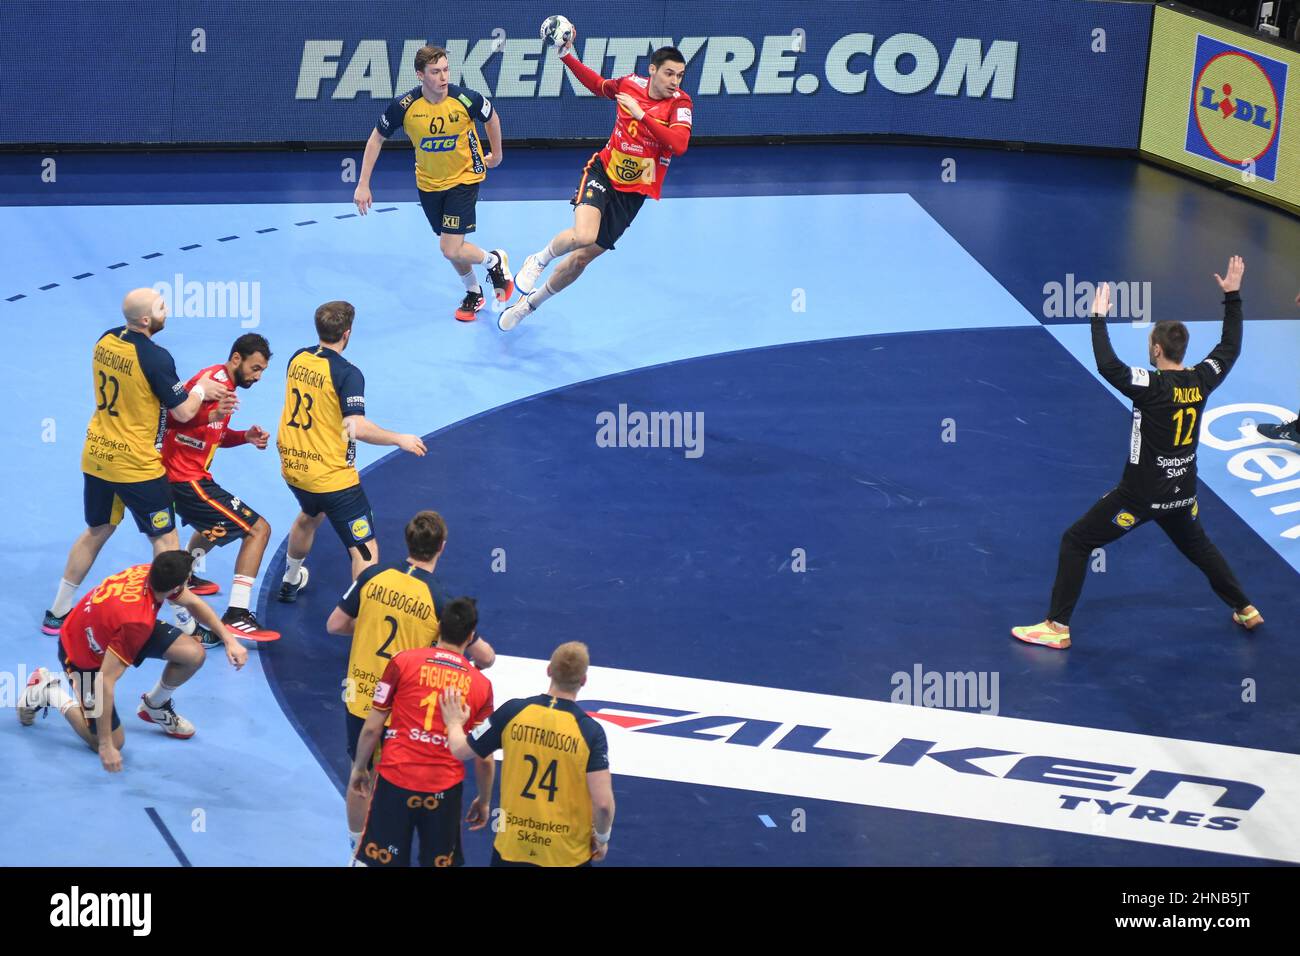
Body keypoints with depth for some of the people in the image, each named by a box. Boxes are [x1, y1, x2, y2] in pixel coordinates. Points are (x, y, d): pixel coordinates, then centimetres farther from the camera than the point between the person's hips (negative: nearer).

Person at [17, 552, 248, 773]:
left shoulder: (151, 572, -22)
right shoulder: (137, 622, -43)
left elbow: (192, 602, 1)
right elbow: (105, 682, -39)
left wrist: (229, 639, -6)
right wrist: (106, 746, -35)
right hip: (84, 658, -7)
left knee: (193, 654, -9)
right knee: (115, 743, -2)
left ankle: (155, 706, 20)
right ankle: (49, 691, 12)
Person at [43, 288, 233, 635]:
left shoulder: (105, 340, 1)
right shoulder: (155, 357, -22)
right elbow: (184, 412, -15)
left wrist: (189, 388, 11)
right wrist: (201, 389, 6)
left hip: (96, 456, 7)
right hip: (136, 465, -7)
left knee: (96, 532, 21)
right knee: (165, 538, 4)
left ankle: (58, 613, 28)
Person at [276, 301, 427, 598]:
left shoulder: (298, 359, 0)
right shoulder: (347, 373, -21)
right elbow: (357, 428, -29)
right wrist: (400, 439, -17)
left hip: (293, 468, 8)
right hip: (333, 478, -8)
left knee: (310, 515, 39)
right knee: (365, 551, -3)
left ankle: (290, 581, 58)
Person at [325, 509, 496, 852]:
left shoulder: (372, 577, -9)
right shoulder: (440, 599, -17)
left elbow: (335, 625, 1)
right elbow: (486, 657, -11)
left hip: (360, 698, 4)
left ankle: (358, 850, 37)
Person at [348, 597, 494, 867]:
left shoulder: (403, 662, -2)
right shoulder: (481, 685, 2)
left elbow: (372, 728, 0)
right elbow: (484, 759, 5)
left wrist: (359, 768, 15)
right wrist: (484, 801, 19)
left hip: (395, 781, -1)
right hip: (445, 791, 1)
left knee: (370, 860, 9)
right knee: (440, 863, 14)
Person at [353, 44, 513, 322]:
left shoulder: (466, 99, -24)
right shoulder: (404, 106, -21)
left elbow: (492, 118, -1)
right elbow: (377, 138, -6)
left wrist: (496, 155, 12)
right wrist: (363, 185, -8)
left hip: (464, 177, -3)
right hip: (428, 182, 3)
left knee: (451, 250, -12)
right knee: (451, 247, 15)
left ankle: (495, 261, 18)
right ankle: (473, 294, 42)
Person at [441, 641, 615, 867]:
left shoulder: (513, 712, -9)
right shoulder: (591, 732, -16)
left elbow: (460, 751, 3)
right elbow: (603, 803, -18)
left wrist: (454, 723, 25)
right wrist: (601, 838, 2)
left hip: (511, 848, 2)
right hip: (568, 855, -2)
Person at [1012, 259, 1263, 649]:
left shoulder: (1153, 386, -23)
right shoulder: (1202, 380, -6)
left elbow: (1107, 366, -35)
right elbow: (1231, 346, 10)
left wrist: (1098, 319, -25)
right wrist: (1233, 296, 15)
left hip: (1140, 495, -6)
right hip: (1182, 493, 6)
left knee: (1075, 542, 4)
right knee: (1198, 547, 33)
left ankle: (1057, 627, 0)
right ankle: (1245, 610, 38)